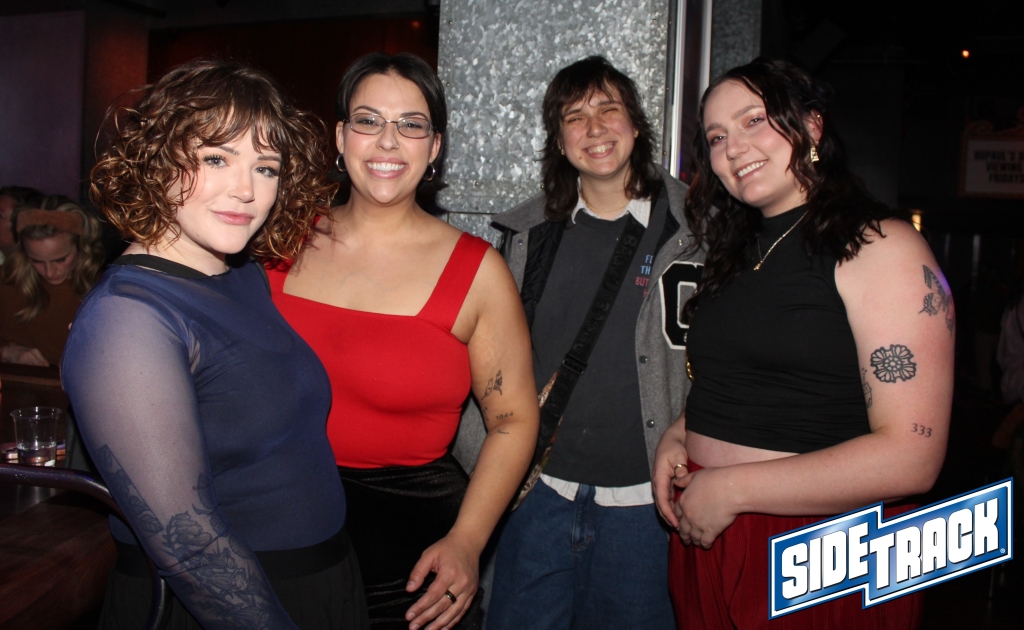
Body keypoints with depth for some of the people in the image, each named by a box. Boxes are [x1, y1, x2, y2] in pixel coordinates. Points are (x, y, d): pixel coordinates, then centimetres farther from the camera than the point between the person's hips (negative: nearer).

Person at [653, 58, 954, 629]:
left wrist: (731, 488, -17)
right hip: (703, 537, 7)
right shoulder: (738, 253, 10)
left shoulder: (881, 246, -12)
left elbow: (909, 458, -19)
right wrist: (678, 435, 1)